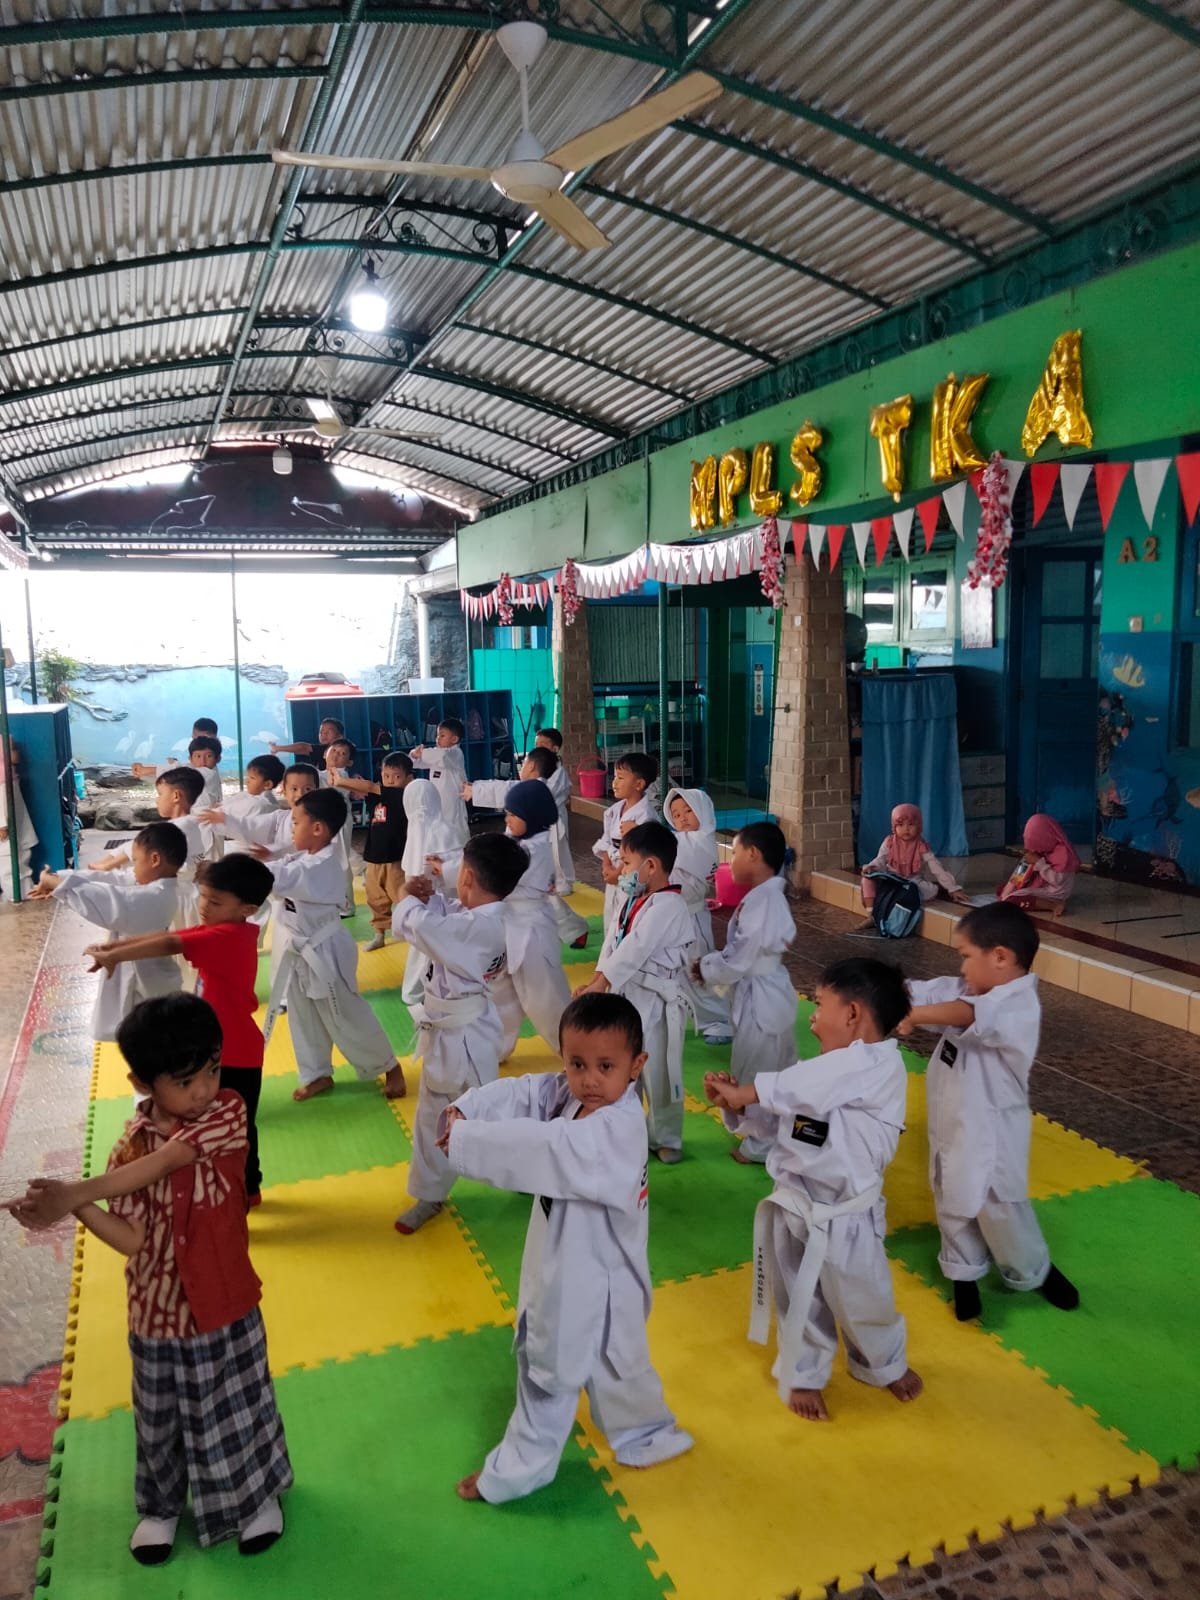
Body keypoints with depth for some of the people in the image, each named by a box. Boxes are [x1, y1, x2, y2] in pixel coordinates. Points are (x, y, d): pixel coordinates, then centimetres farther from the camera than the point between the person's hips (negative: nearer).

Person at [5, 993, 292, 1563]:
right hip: (159, 1310, 2)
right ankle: (162, 1504, 50)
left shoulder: (227, 1112, -20)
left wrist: (74, 1191, -35)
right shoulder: (130, 1146, -12)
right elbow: (132, 1240, -13)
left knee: (238, 1405, 18)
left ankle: (255, 1492, 46)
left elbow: (165, 1161, -32)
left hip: (226, 1301, -2)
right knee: (160, 1414, 22)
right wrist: (73, 1207, -27)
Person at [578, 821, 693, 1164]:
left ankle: (666, 1139, 24)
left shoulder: (668, 905, -21)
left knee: (658, 1072, 5)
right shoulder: (634, 900, 9)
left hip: (656, 1000, -8)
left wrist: (598, 984, -24)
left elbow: (635, 949, -25)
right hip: (625, 994, 9)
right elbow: (613, 941, 5)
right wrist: (597, 982, -7)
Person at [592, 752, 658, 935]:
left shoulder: (646, 814, -19)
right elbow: (606, 841, 10)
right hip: (614, 877, 8)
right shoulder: (614, 810, 6)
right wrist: (607, 868, -4)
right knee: (611, 922, 19)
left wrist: (619, 872, -13)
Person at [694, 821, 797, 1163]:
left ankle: (760, 1146, 25)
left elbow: (737, 964, -24)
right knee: (775, 1072, 24)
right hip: (769, 993, 10)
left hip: (759, 999, -10)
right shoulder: (771, 896, 3)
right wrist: (712, 963, 0)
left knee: (754, 1075, 8)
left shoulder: (760, 903, -28)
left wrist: (705, 969, -7)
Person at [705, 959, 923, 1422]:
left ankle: (883, 1365, 47)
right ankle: (803, 1375, 44)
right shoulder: (826, 1070, 4)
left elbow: (798, 1089, -29)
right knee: (799, 1302, 19)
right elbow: (780, 1123, 8)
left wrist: (745, 1092, -19)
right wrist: (738, 1106, -8)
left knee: (864, 1302, 18)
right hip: (794, 1209, 5)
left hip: (845, 1219, -5)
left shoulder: (880, 1065, -21)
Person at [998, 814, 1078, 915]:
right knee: (1001, 889, 5)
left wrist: (1038, 862, -23)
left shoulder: (1062, 851, -20)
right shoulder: (1046, 848, 7)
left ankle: (1055, 905, -23)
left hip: (1054, 893, -10)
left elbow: (1057, 880, -27)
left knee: (1011, 901, -27)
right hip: (1040, 886, 10)